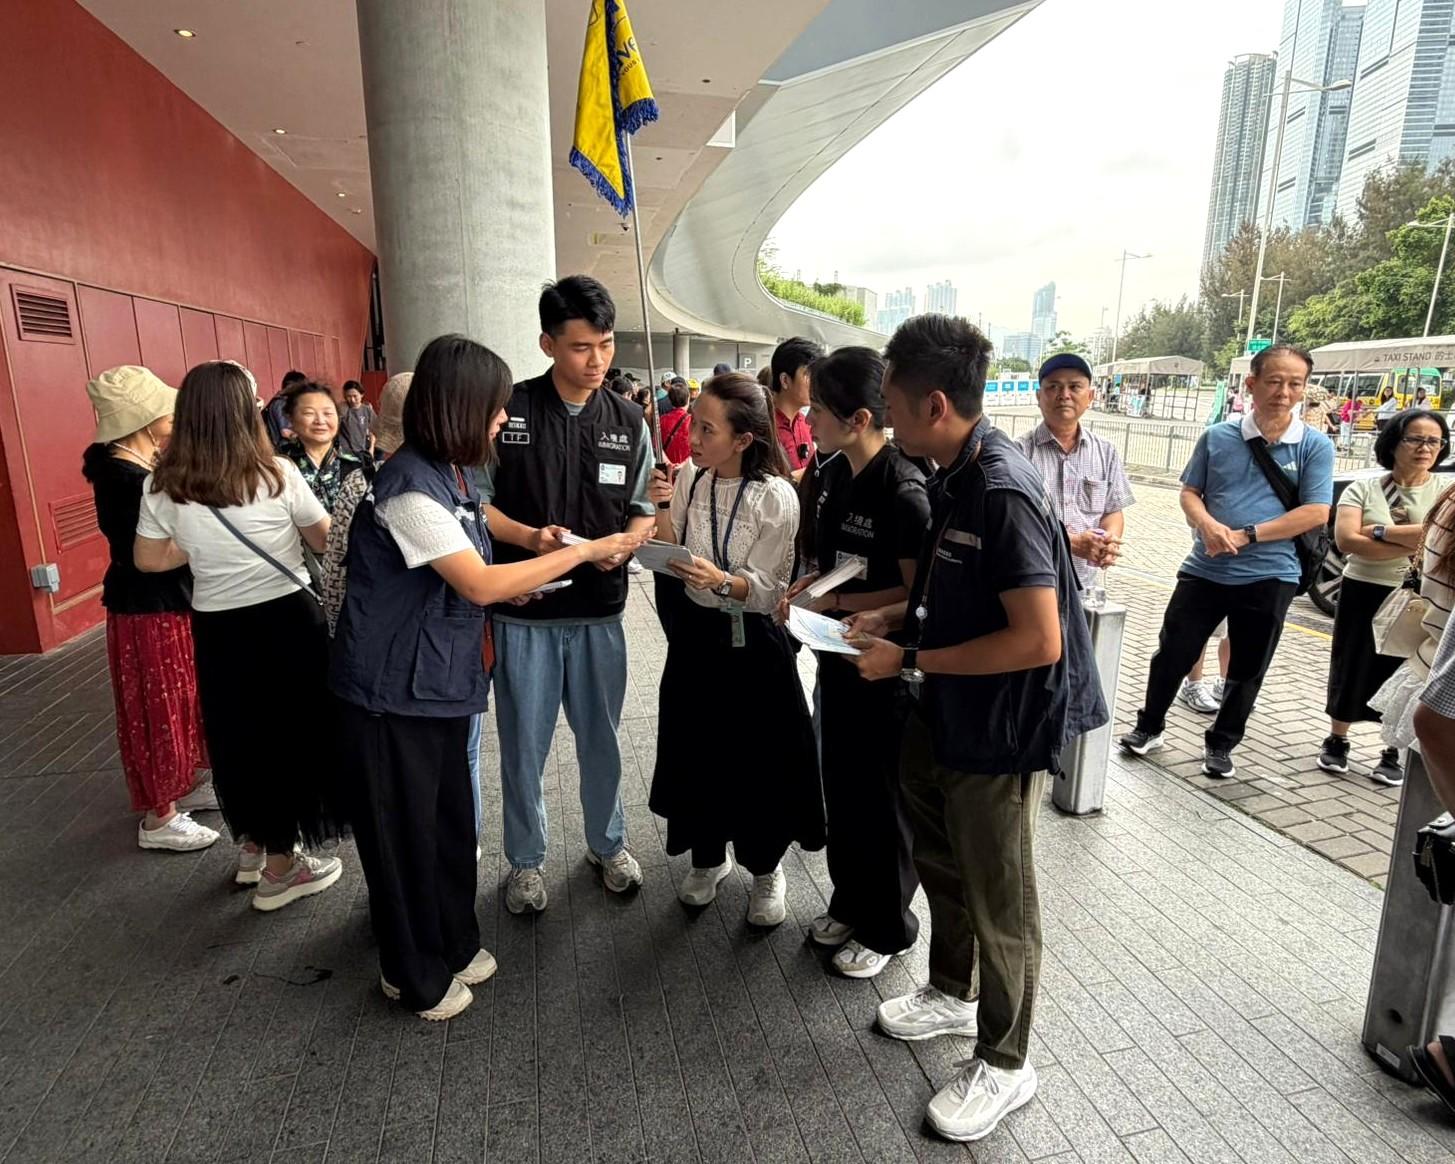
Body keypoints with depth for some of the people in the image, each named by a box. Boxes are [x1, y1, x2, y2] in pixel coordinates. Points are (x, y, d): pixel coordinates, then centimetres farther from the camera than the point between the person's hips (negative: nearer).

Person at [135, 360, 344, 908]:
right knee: (291, 732, 12)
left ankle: (254, 844, 40)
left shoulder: (163, 485, -4)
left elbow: (150, 558, 6)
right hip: (286, 620, -3)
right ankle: (280, 869, 24)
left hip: (217, 629, 3)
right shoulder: (278, 474, -13)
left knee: (238, 736, 21)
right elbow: (328, 542, -3)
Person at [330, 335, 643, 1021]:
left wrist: (515, 584, 0)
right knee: (403, 833, 10)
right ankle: (413, 976, 31)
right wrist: (586, 550, -20)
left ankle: (453, 941, 40)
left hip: (440, 681, 8)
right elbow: (481, 585, -26)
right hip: (392, 694, -8)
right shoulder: (410, 488, -23)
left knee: (449, 819, 19)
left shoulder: (449, 474, 7)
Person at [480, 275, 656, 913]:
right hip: (524, 608, -2)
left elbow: (643, 510, 8)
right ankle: (526, 859, 33)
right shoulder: (509, 408, -6)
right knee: (523, 743, 10)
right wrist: (529, 537, -20)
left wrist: (623, 544, -13)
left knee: (600, 736, 16)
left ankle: (608, 842, 39)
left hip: (599, 609, 2)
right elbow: (476, 501, -4)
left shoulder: (628, 420, 3)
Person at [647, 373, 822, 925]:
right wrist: (661, 510, -14)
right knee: (695, 750, 15)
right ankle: (709, 857, 39)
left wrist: (721, 580, -33)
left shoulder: (776, 498, -17)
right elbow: (671, 557, 1)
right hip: (694, 631, 5)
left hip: (750, 640, -4)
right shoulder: (689, 477, -3)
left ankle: (765, 870, 33)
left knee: (758, 759, 7)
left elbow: (769, 591, -16)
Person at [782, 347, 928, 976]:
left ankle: (886, 927, 30)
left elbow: (918, 594, -20)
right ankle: (849, 901, 40)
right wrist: (810, 584, -3)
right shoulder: (831, 473, 2)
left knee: (882, 797, 9)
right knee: (840, 783, 19)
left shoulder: (904, 490, -22)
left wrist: (836, 601, -20)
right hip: (838, 655, 7)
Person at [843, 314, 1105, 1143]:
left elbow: (1039, 641, -28)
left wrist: (909, 661, -22)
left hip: (1003, 728, -9)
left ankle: (1005, 1065, 34)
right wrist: (893, 617, 1)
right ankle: (952, 994, 50)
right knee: (941, 862, 25)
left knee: (999, 901, 10)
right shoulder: (954, 477, 2)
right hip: (946, 713, 9)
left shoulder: (1004, 494, -26)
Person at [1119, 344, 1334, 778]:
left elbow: (1316, 513, -9)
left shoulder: (1315, 446, -4)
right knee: (1172, 653, 7)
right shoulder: (1217, 437, 0)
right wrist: (1208, 525, -16)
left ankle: (1221, 745, 31)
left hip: (1269, 577, -1)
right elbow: (1190, 493, 5)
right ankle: (1149, 727, 27)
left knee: (1247, 670, 12)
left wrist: (1246, 536, -17)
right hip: (1205, 570, 1)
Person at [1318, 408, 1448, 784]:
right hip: (1362, 593, 0)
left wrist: (1378, 531, -16)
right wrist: (1411, 546, -18)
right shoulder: (1363, 488, -2)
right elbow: (1346, 539, -15)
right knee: (1351, 670, 9)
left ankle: (1394, 755, 25)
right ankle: (1336, 741, 26)